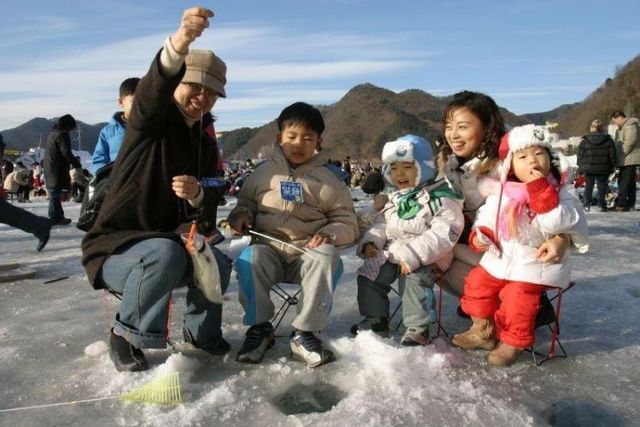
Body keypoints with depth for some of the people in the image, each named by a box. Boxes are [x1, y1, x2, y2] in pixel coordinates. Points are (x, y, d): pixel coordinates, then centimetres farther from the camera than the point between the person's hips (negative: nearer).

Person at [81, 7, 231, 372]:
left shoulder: (205, 146, 8)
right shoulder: (151, 123, -9)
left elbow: (207, 214, 2)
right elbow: (153, 89, -36)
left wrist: (197, 195, -22)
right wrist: (178, 44, -56)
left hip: (163, 246, 6)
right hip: (113, 249, -6)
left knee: (218, 263, -14)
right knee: (167, 253, -34)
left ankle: (200, 331, 12)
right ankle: (127, 335, -11)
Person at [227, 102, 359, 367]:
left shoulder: (327, 180, 6)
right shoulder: (264, 173, 11)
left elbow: (347, 223, 7)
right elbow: (245, 202, 24)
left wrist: (329, 234, -15)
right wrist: (241, 216, 0)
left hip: (308, 252, 0)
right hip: (268, 248, 1)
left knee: (327, 257, -34)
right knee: (250, 258, -33)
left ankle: (305, 333, -20)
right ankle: (259, 326, -10)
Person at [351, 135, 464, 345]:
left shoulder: (441, 199, -11)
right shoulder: (395, 199, 14)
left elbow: (443, 235, -21)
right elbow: (382, 225, 21)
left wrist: (412, 255, -29)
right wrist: (371, 242, -1)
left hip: (425, 258, -7)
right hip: (391, 253, 7)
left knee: (414, 279, -31)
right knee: (369, 273, -3)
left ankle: (418, 329, -14)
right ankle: (376, 319, 15)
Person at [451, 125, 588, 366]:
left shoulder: (561, 192, -10)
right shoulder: (501, 192, 1)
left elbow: (558, 222, -27)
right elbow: (487, 217, 13)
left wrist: (542, 192, -31)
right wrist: (481, 235, -6)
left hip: (536, 263, -5)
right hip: (500, 259, 5)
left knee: (518, 296, -19)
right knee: (477, 283, 5)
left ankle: (512, 342, 7)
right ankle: (482, 330, 26)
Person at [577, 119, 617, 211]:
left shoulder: (584, 140, -3)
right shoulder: (608, 140, 1)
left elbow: (580, 155, -1)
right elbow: (612, 155, 3)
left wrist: (580, 167, 7)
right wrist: (613, 166, 12)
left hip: (588, 168, 0)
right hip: (603, 169, 0)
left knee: (588, 186, 9)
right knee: (602, 186, 8)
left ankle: (586, 205, 7)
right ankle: (601, 205, 7)